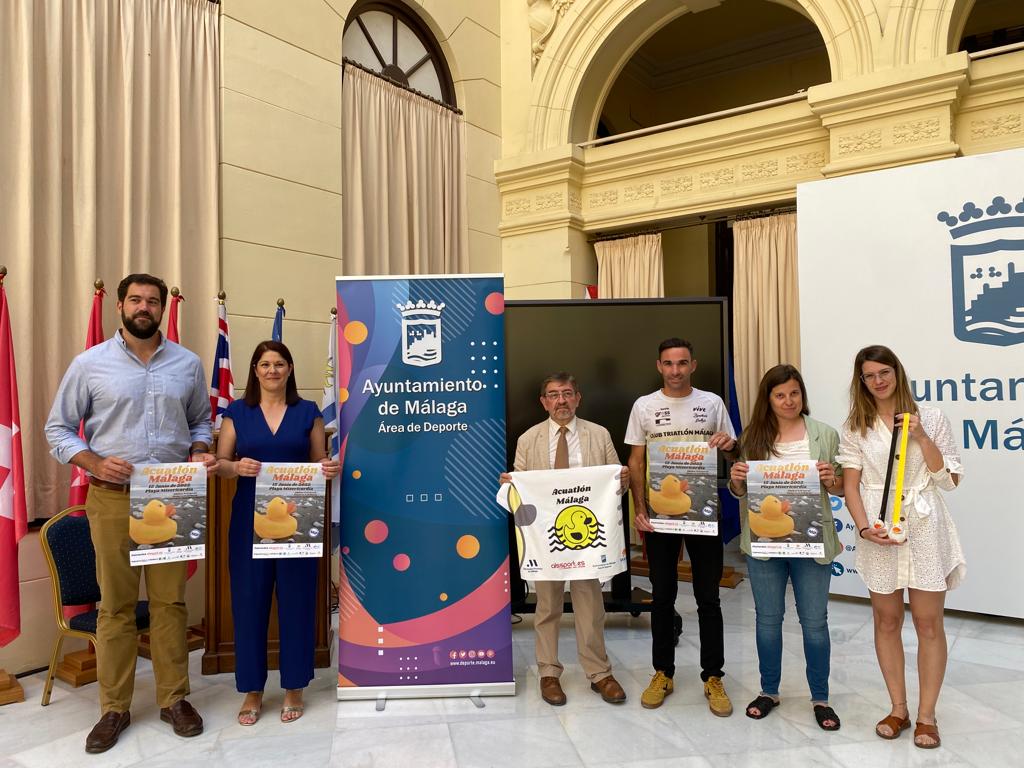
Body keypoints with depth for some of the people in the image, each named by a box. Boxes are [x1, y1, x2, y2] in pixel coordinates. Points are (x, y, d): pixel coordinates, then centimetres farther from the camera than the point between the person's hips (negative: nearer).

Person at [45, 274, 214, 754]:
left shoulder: (188, 364, 5)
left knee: (170, 601, 7)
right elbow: (58, 428, 4)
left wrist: (200, 453, -6)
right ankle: (114, 709, 20)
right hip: (112, 498, -1)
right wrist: (95, 463, -13)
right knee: (115, 605, 6)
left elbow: (200, 421, 14)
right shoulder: (90, 364, 0)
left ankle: (173, 699, 21)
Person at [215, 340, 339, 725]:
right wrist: (237, 467, -16)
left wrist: (329, 468, -14)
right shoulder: (237, 411, 6)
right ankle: (252, 690, 21)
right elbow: (220, 463, 5)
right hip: (250, 518, 0)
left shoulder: (308, 412, 6)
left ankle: (294, 687, 21)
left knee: (296, 600, 5)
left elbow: (319, 462, 8)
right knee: (249, 601, 4)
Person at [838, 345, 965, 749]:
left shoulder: (930, 417, 1)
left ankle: (926, 715, 18)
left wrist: (921, 437, -13)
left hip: (924, 529, -1)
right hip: (878, 530, 1)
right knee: (887, 621, 10)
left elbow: (950, 480, -1)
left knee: (928, 622, 4)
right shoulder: (854, 427, 3)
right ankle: (898, 708, 24)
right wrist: (864, 528, -14)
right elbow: (850, 484, 0)